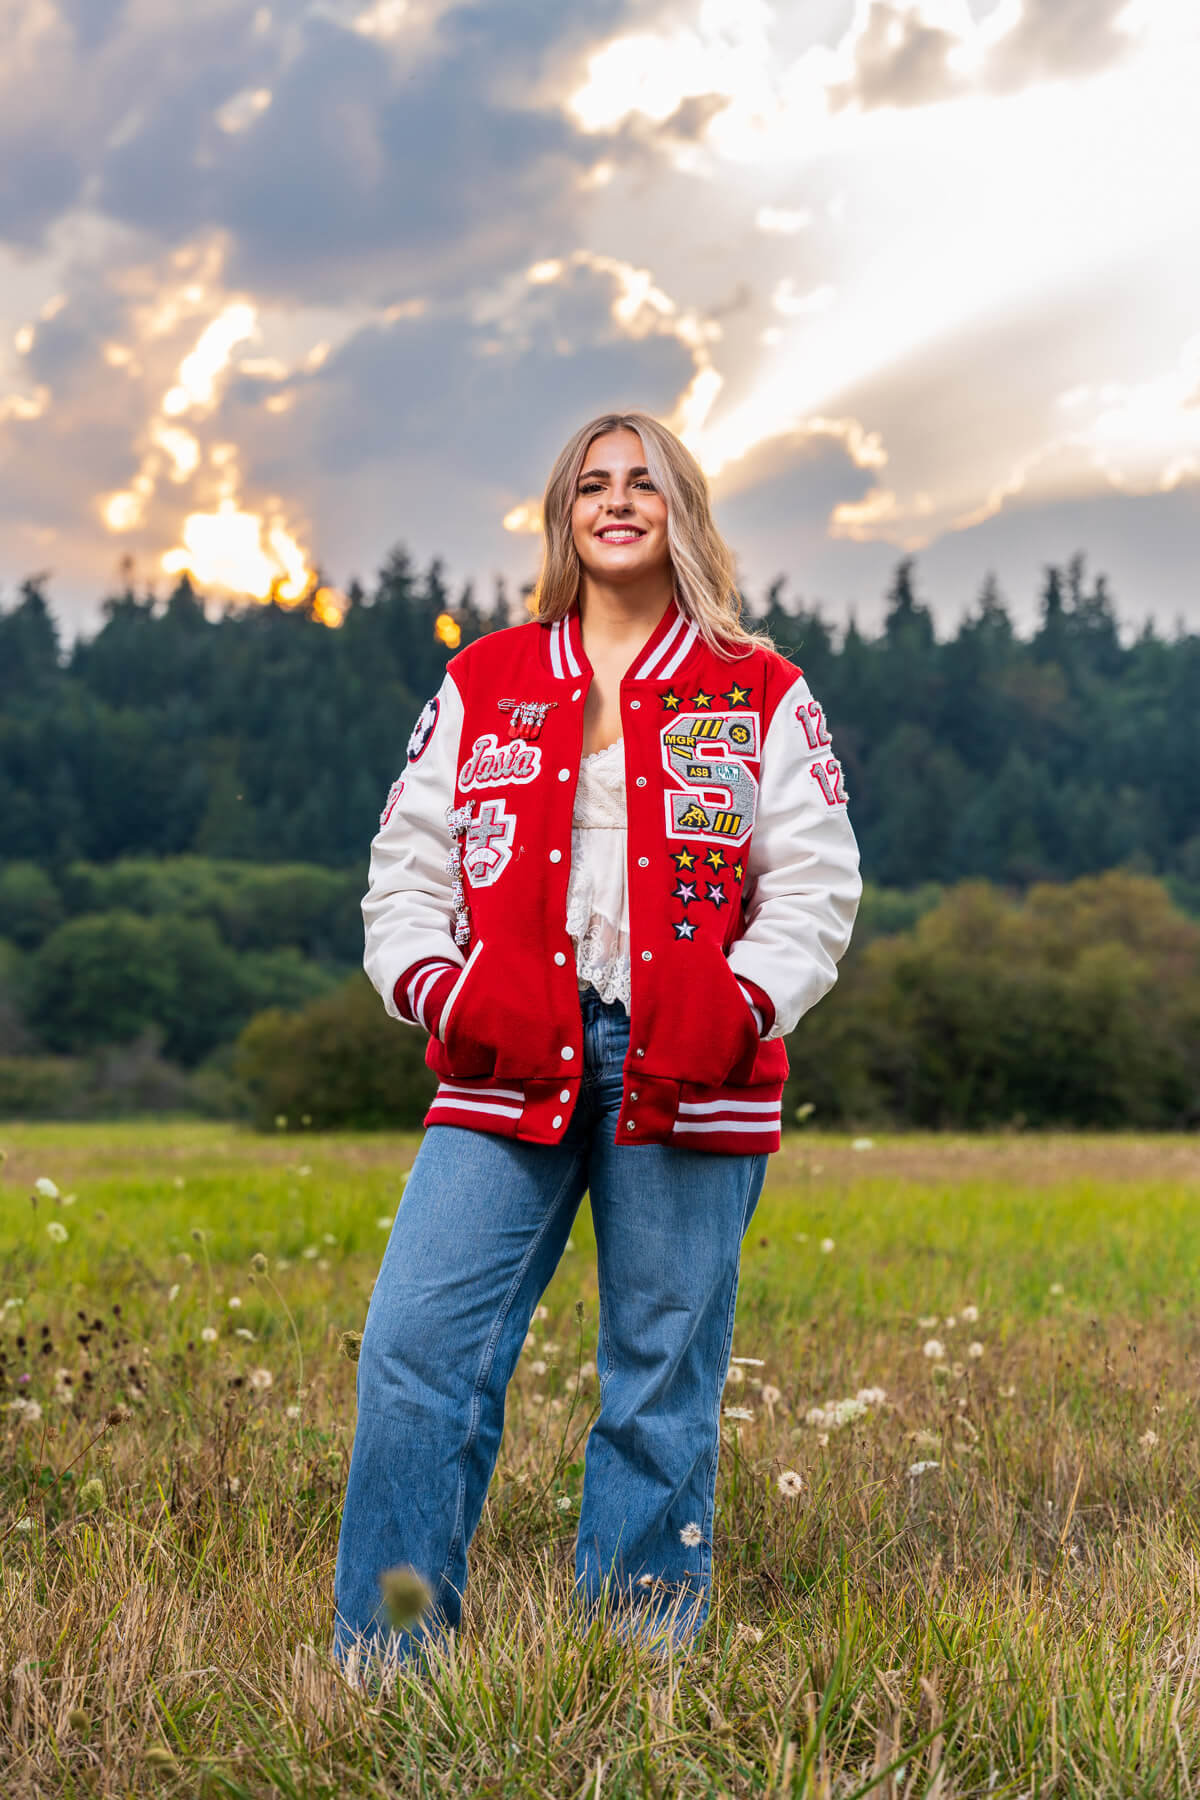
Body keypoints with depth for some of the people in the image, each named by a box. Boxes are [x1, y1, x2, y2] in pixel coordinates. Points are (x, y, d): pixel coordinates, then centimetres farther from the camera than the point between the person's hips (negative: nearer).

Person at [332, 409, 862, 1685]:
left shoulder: (760, 697, 9)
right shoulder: (485, 684, 15)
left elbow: (815, 888, 5)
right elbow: (406, 863, 14)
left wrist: (743, 1004, -13)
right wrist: (435, 987, -5)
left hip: (686, 1076, -1)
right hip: (511, 1061, 1)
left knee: (662, 1376, 4)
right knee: (418, 1341, -10)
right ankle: (381, 1671, 1)